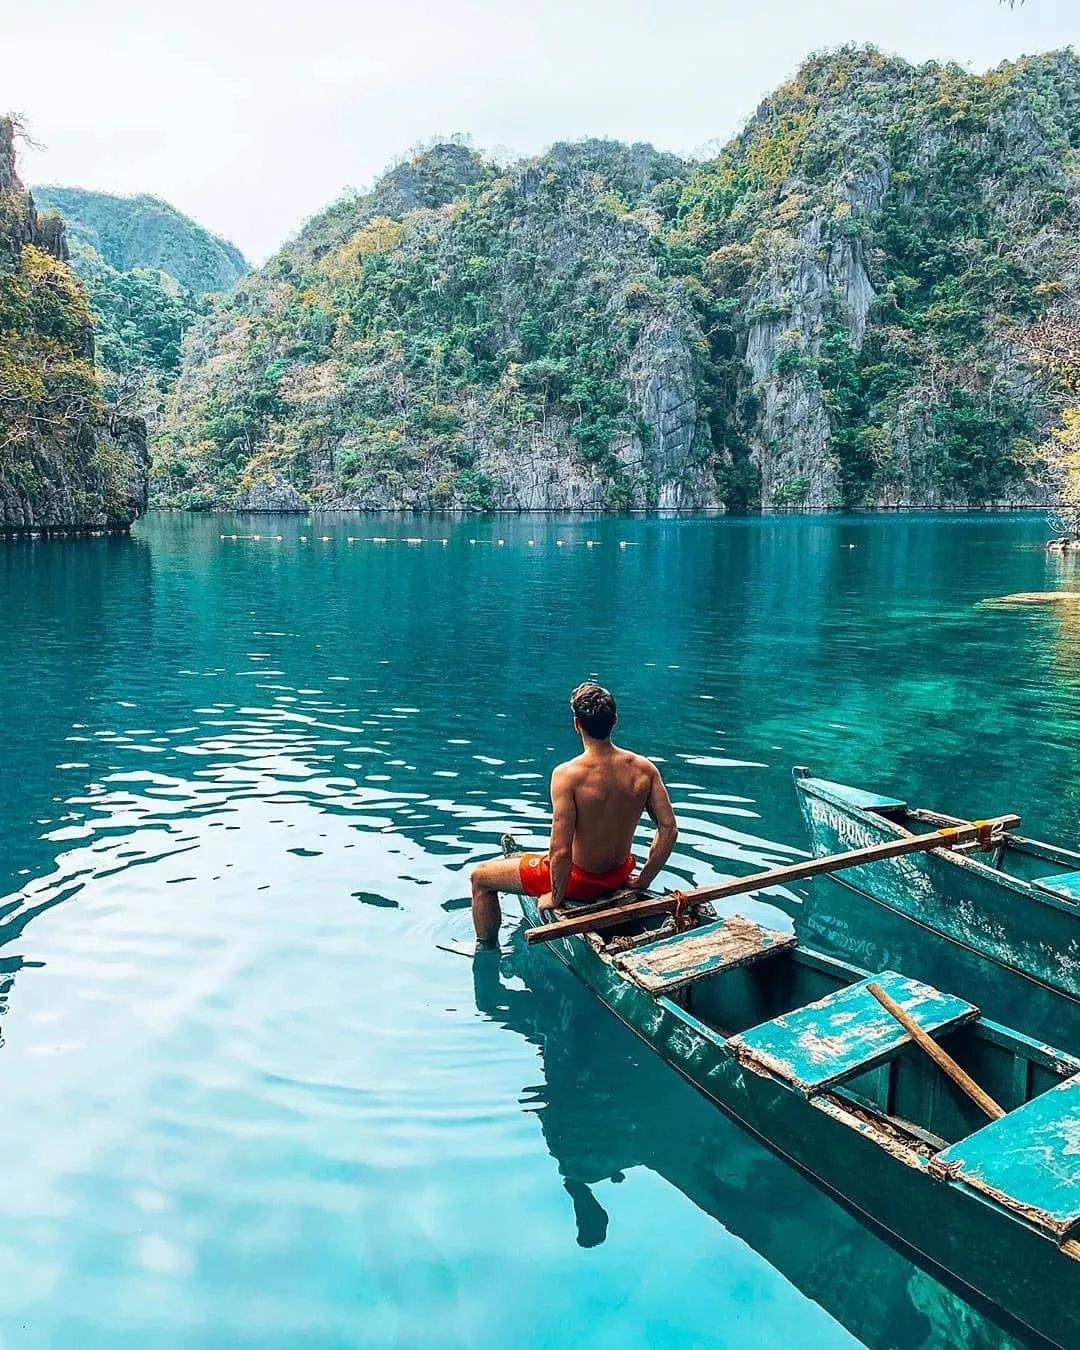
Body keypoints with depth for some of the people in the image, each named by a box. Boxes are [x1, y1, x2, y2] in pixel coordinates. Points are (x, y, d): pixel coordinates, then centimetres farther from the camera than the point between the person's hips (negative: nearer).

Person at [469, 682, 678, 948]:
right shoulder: (643, 768, -14)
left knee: (480, 876, 14)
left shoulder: (567, 774, -29)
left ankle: (486, 950, 31)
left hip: (581, 881, -6)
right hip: (620, 875, 6)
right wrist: (643, 881, 3)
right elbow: (669, 829, -9)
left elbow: (560, 851, -29)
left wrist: (555, 897, -12)